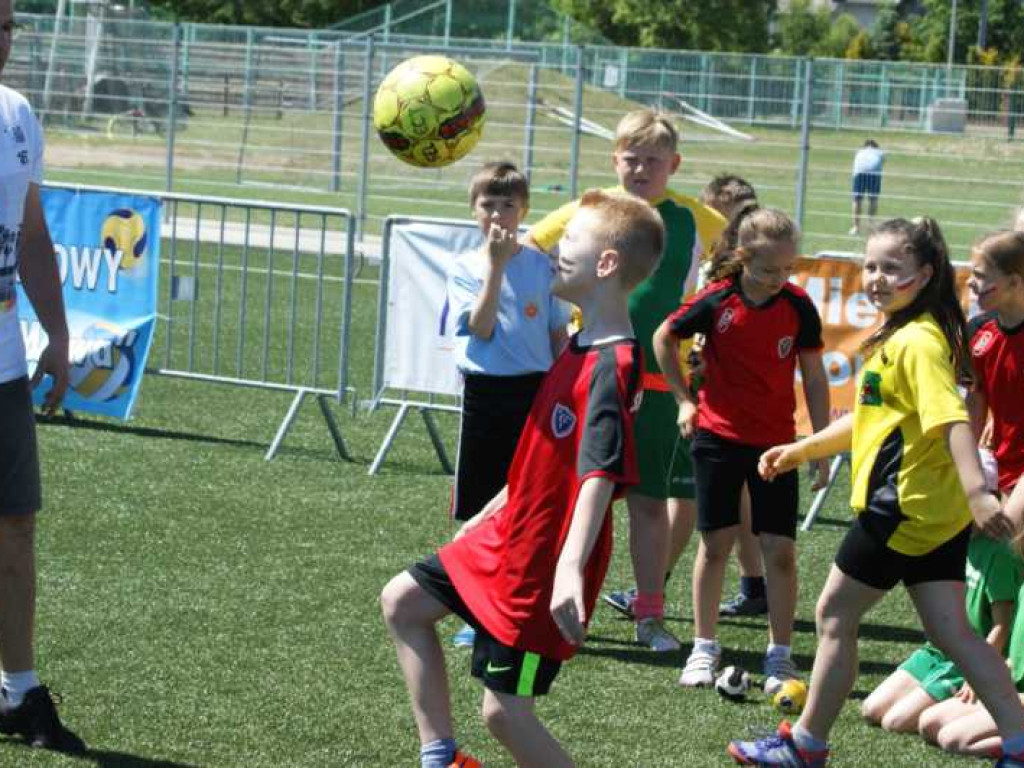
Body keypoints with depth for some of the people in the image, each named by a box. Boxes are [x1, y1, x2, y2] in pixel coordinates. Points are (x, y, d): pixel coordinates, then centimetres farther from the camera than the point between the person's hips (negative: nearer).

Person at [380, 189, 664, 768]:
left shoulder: (611, 368, -25)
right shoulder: (581, 350, 6)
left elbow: (600, 474, -37)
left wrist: (570, 568, -48)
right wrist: (492, 512, 27)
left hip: (541, 566, -10)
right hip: (508, 537, 10)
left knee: (505, 711, -6)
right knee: (403, 601, 18)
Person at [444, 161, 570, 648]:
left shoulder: (541, 265, 2)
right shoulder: (465, 268, 0)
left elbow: (559, 335, 8)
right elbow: (481, 327, -15)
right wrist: (496, 265, -20)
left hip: (536, 392, 0)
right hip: (485, 393, 0)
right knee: (478, 514, 5)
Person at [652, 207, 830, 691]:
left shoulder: (798, 307, -8)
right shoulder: (716, 302, -10)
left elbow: (814, 378, 0)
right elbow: (664, 338, 7)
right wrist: (684, 399, 5)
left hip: (776, 442, 0)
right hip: (718, 435, 0)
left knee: (780, 550, -3)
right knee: (716, 543, 4)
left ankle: (780, 657, 6)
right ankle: (704, 649, 15)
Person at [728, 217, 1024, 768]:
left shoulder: (918, 342, -17)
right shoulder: (898, 336, 14)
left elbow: (952, 419, -29)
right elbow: (872, 419, 25)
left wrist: (977, 492, -38)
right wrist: (801, 450, 25)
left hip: (901, 509, -9)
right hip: (938, 514, 9)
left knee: (835, 616, 5)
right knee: (952, 633, 8)